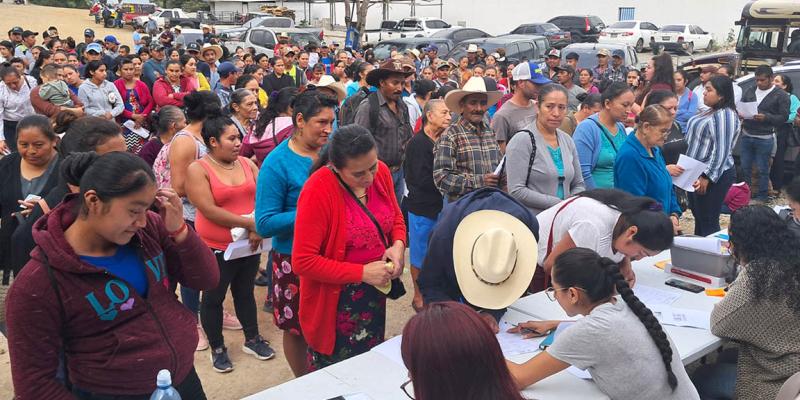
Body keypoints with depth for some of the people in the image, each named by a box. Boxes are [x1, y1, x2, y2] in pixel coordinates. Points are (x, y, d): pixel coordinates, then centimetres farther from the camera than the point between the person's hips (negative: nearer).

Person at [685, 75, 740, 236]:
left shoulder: (724, 115, -18)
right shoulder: (709, 112, 13)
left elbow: (721, 151, -23)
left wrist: (707, 177, -24)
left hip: (714, 175, -10)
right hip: (696, 174, 10)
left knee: (708, 221, -3)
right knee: (698, 216, 18)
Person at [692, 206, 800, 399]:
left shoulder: (757, 273, -25)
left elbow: (718, 324, -15)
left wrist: (730, 297, 0)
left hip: (777, 384, -8)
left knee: (701, 377, 14)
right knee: (726, 358, 28)